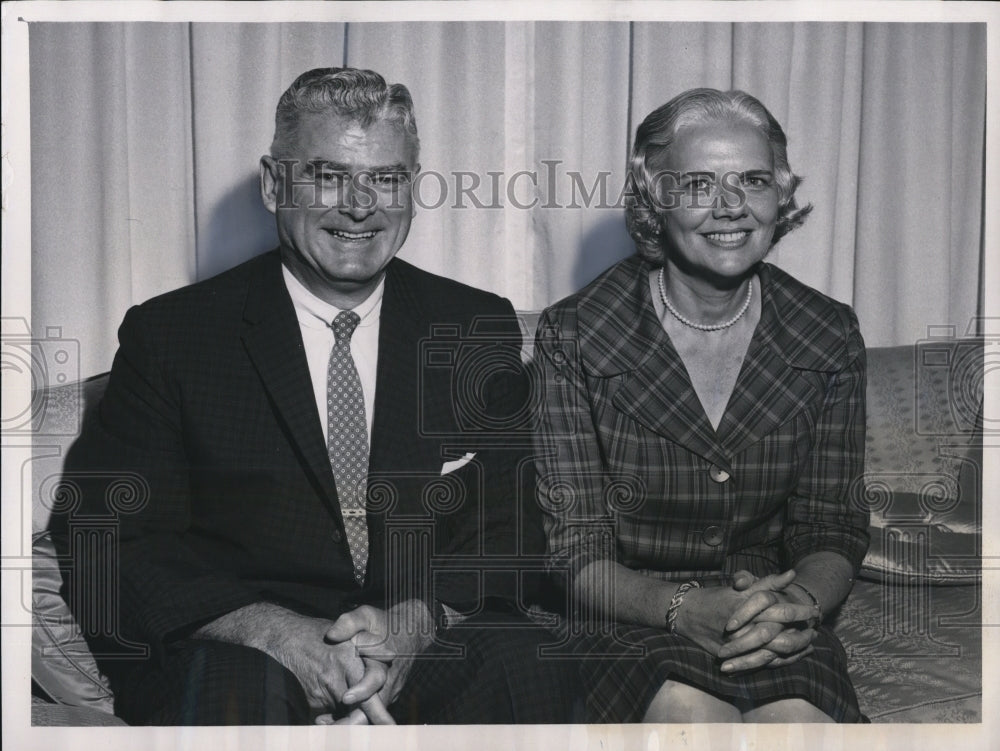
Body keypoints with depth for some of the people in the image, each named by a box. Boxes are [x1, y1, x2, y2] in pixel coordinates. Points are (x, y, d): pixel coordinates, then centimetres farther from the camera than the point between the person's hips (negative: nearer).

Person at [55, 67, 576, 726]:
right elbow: (109, 551, -5)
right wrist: (278, 631, -22)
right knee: (236, 688, -36)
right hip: (237, 652, -2)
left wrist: (416, 620, -18)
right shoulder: (167, 336, 0)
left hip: (425, 649, 3)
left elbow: (510, 530, 4)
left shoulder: (479, 330, 7)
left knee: (530, 666, -28)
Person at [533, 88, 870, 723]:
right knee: (691, 715, -32)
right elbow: (576, 555, -7)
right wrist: (684, 608, -25)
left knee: (799, 721, -29)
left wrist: (798, 602, -18)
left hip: (775, 633, 2)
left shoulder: (829, 338, 3)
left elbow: (833, 533, 5)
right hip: (627, 626, -2)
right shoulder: (571, 340, -6)